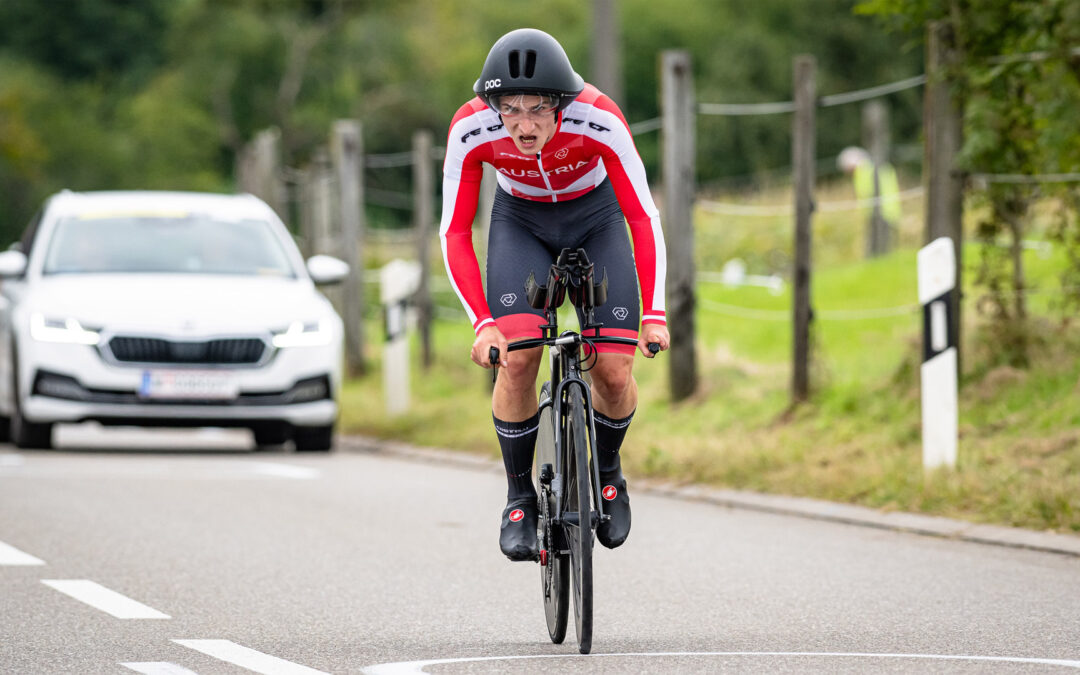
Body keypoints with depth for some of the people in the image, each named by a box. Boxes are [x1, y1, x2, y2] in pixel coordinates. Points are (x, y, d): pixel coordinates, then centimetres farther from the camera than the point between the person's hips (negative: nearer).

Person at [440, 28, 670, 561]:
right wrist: (482, 323, -34)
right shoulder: (471, 129, -30)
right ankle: (519, 496, 0)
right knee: (516, 359, -21)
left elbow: (643, 217, -27)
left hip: (595, 218, 0)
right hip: (521, 222, 0)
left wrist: (655, 314, -35)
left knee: (614, 370, -13)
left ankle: (608, 469, 18)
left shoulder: (597, 120, -34)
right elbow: (454, 233, -23)